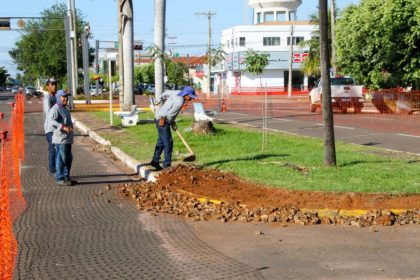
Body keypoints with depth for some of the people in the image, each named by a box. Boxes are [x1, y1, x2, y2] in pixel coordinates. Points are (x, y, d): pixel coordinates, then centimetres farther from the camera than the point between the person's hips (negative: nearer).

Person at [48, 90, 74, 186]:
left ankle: (66, 177, 24)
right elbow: (51, 121, -26)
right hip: (60, 139, -10)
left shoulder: (64, 109, 20)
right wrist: (63, 127, -33)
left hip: (67, 139, 10)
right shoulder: (55, 109, -12)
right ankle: (59, 179, -1)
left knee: (68, 159, 15)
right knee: (61, 159, -6)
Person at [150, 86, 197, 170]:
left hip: (160, 118, 10)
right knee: (168, 143, -6)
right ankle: (167, 165, -3)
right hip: (162, 121, -10)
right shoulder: (180, 102, -24)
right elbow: (169, 115, -24)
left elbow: (166, 93, 18)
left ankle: (155, 161, 26)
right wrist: (173, 124, -7)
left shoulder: (178, 93, 2)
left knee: (161, 141, 18)